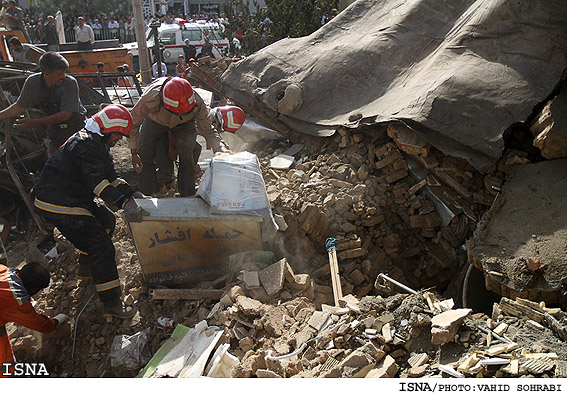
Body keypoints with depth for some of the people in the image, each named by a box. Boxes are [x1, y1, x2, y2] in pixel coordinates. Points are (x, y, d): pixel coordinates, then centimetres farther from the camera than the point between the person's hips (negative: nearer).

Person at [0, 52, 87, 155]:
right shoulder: (32, 82, -10)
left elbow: (65, 114, -24)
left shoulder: (70, 83, -22)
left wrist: (34, 123, -25)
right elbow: (20, 107, 6)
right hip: (56, 133, 3)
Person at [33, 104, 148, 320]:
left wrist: (131, 193, 2)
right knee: (101, 246, -14)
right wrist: (124, 203, -45)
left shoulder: (97, 143, 13)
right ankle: (111, 304, -10)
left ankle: (87, 266, 38)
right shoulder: (87, 145, -21)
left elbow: (110, 176, 14)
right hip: (57, 205, -11)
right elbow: (97, 181, -35)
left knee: (106, 221, 23)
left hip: (74, 197, 11)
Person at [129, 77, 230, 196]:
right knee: (143, 152, -13)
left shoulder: (197, 103, -39)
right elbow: (134, 123, -22)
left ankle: (188, 196, -2)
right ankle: (148, 194, 8)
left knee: (187, 154, -20)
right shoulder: (150, 99, -41)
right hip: (154, 120, 1)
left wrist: (223, 150, -44)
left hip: (184, 123, 0)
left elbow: (208, 131, -26)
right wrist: (134, 153, -20)